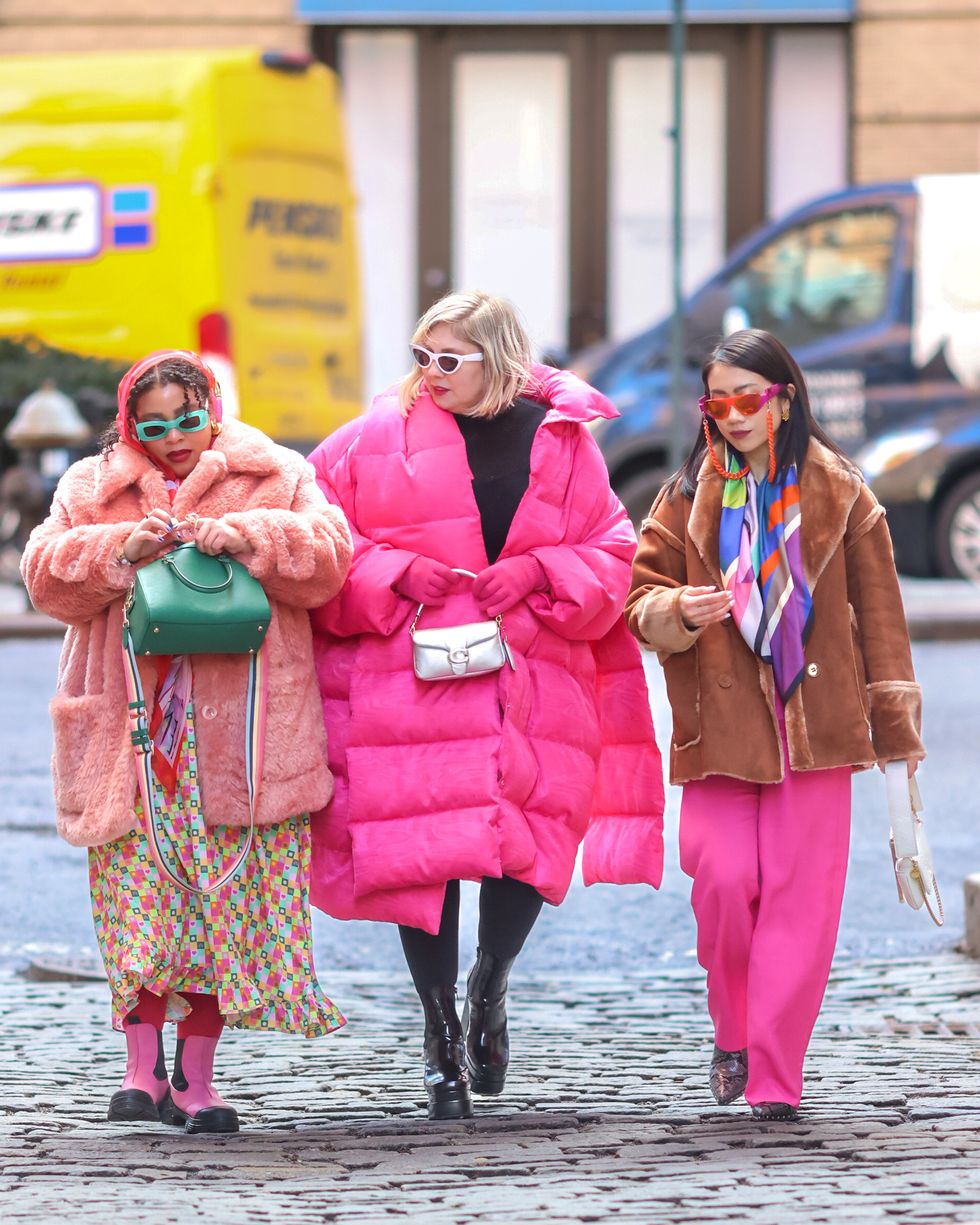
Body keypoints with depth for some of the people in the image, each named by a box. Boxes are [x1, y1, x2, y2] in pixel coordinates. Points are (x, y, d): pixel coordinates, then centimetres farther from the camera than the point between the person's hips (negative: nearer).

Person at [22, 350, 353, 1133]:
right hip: (133, 733, 1)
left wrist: (248, 538, -16)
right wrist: (123, 550, -13)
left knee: (228, 903, -2)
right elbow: (48, 573, 3)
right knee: (139, 898, -6)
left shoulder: (276, 477, 11)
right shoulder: (93, 489, 14)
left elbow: (328, 552, -2)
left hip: (242, 737, -1)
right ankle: (143, 1070, -1)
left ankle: (197, 1080, 5)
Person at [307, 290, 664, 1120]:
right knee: (420, 855, -4)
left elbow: (612, 558, 9)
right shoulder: (377, 440, 4)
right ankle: (442, 1038, 13)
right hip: (406, 688, -1)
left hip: (532, 687, 1)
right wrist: (394, 574, -11)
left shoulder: (561, 443, 7)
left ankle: (489, 990, 22)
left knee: (532, 848, -8)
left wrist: (539, 572, -8)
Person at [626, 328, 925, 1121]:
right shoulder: (688, 498, 7)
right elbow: (641, 596, 9)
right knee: (724, 882, -11)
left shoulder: (837, 493, 5)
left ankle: (775, 1079, 0)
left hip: (813, 721, 0)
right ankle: (734, 1034, 14)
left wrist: (895, 719, 7)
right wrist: (677, 613, -14)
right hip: (719, 726, 0)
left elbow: (877, 608, 8)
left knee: (801, 899, -5)